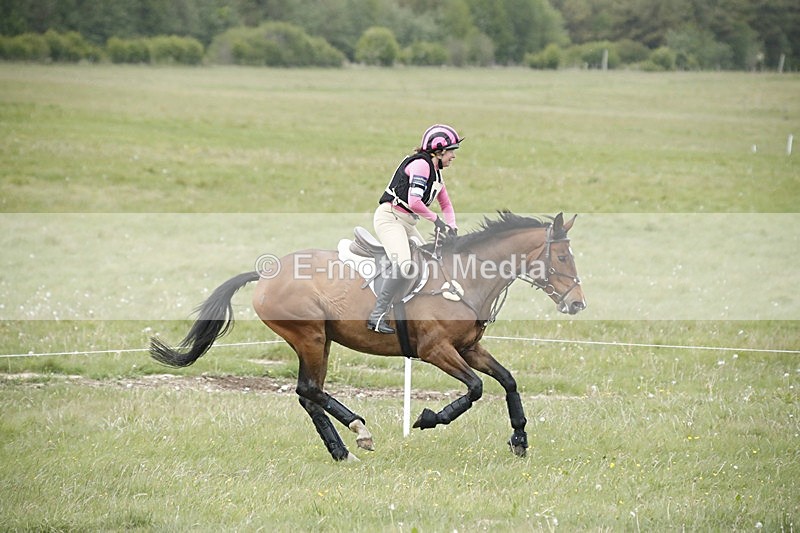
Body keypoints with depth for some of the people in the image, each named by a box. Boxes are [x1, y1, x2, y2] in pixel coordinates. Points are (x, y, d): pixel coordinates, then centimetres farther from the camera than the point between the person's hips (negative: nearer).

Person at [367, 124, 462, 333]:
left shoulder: (436, 173, 17)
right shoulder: (420, 164, -14)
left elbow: (446, 205, 27)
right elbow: (414, 202, -23)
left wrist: (451, 227, 8)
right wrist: (436, 219, -9)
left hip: (407, 223, 11)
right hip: (389, 217, -11)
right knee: (403, 265, -28)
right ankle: (377, 316, -27)